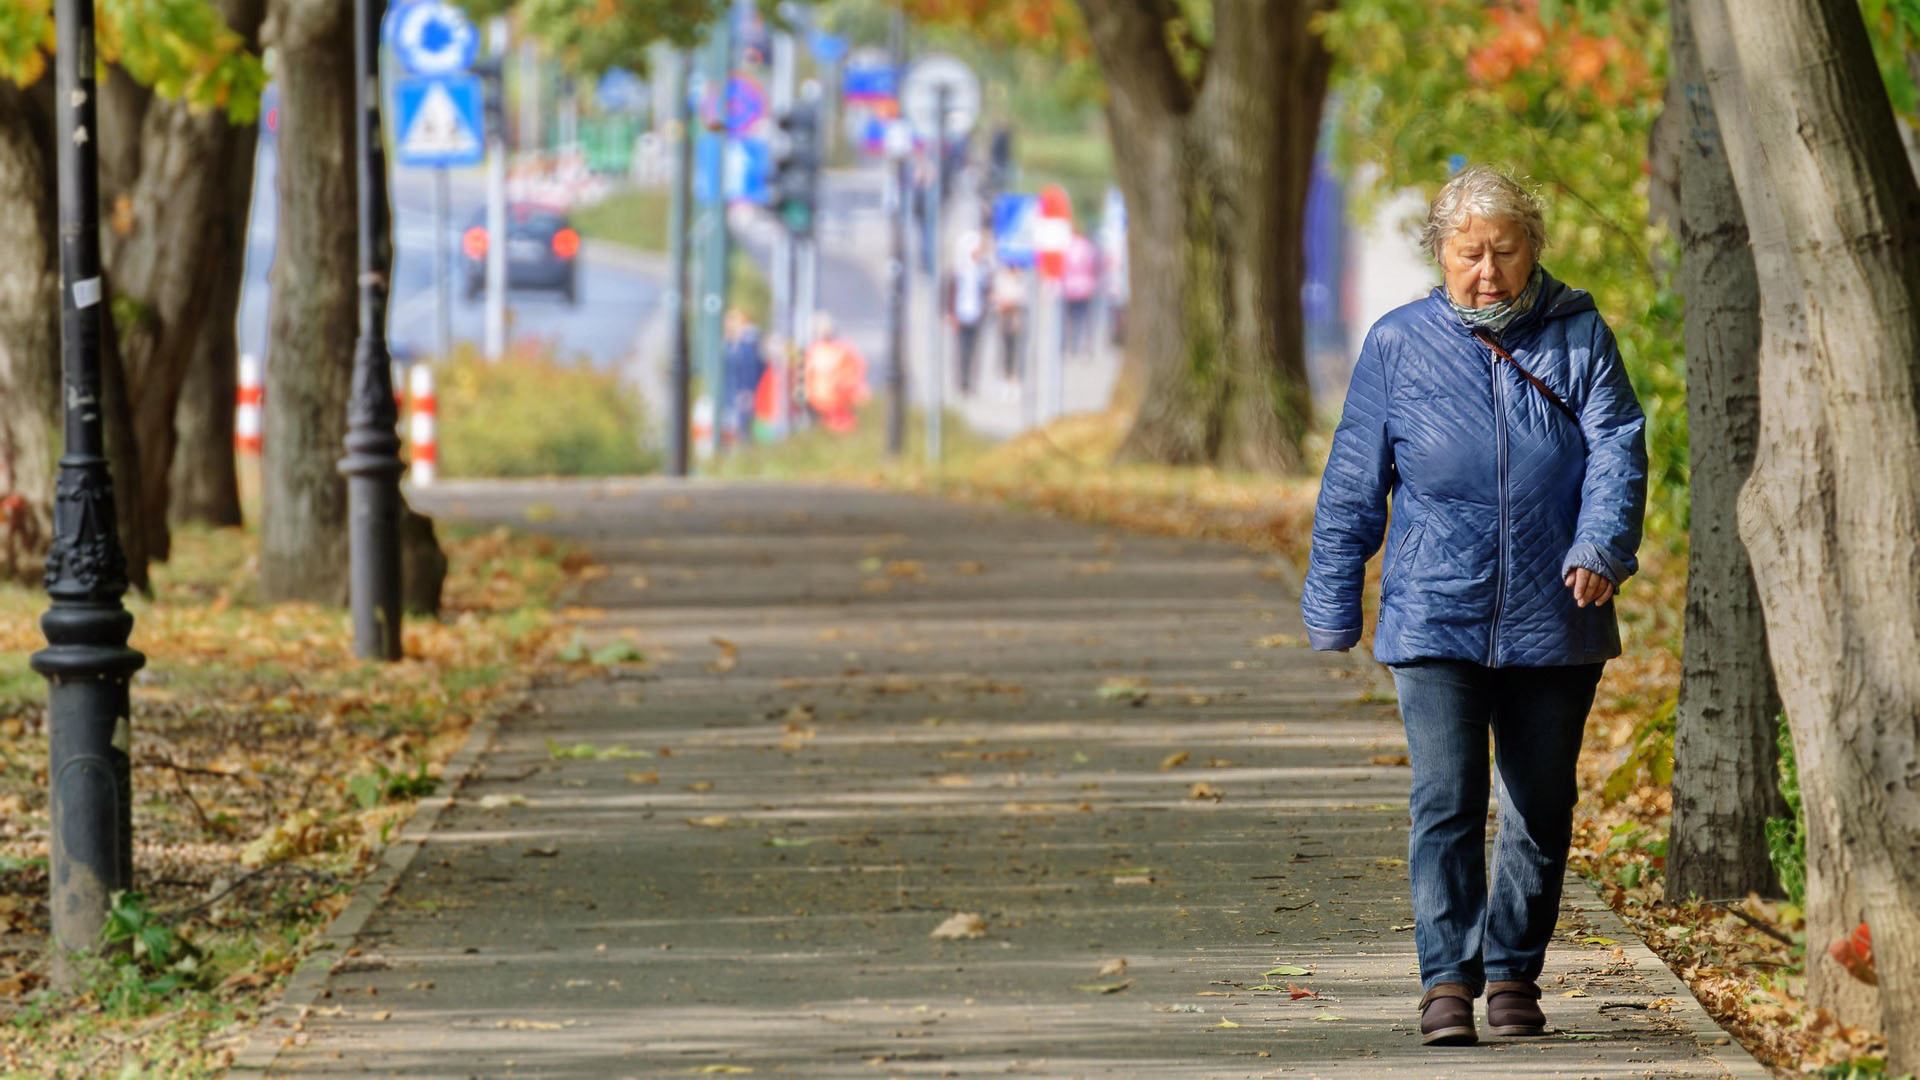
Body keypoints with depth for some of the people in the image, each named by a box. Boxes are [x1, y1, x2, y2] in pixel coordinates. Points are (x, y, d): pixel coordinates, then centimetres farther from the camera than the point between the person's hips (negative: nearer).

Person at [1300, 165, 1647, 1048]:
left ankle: (1513, 975, 21)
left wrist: (1601, 546, -23)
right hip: (1435, 619, -1)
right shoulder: (1398, 345, 4)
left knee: (1540, 810, 8)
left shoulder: (1578, 336, 4)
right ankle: (1447, 981, -11)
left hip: (1552, 625, 1)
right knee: (1445, 803, -12)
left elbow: (1617, 449, -5)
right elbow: (1354, 484, 8)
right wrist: (1333, 604, 8)